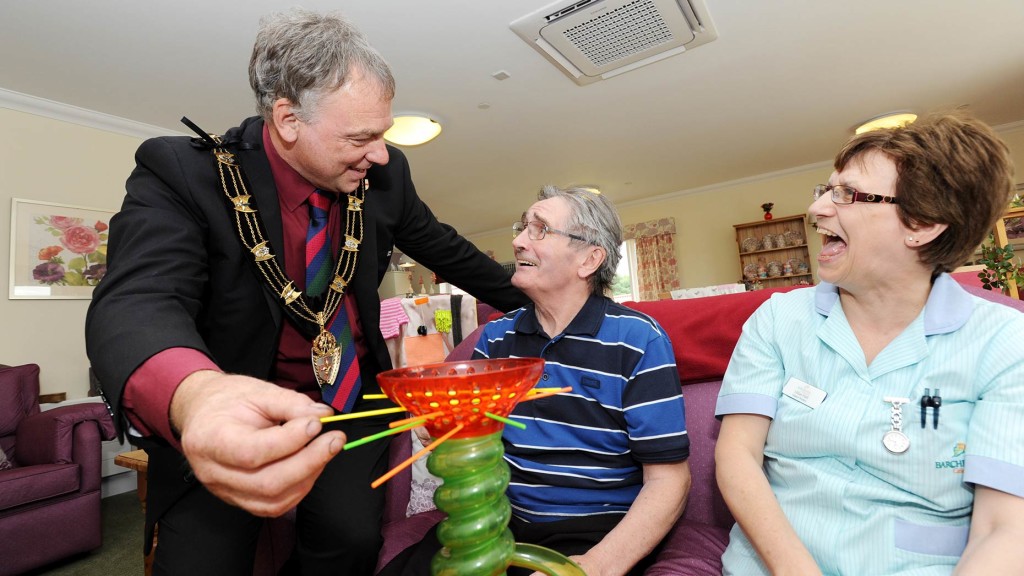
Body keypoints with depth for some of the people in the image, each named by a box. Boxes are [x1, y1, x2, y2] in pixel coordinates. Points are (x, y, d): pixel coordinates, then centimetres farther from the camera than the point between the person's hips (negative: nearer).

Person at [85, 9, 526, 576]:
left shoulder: (383, 174, -6)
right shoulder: (183, 173, -17)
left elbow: (441, 246, 8)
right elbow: (138, 302, -30)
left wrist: (521, 299, 15)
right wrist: (195, 398, -54)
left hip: (352, 403, 3)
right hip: (230, 421, -1)